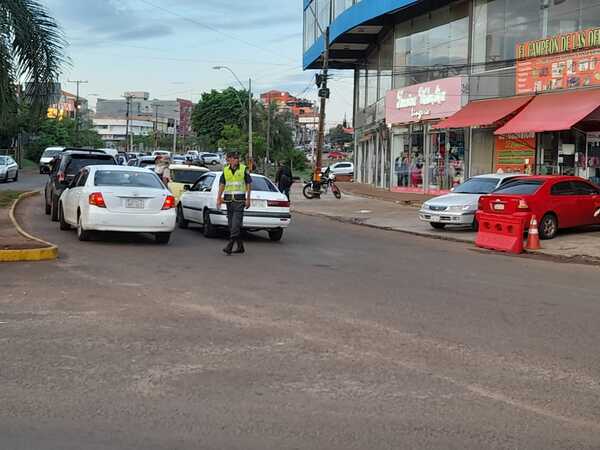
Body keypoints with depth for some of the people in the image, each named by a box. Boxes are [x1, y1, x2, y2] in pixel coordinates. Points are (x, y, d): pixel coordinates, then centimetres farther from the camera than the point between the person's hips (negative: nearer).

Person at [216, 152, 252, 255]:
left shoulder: (244, 169, -1)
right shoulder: (225, 170, 9)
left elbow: (248, 184, 0)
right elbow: (222, 185, 12)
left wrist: (248, 199, -5)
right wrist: (219, 198, 5)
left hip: (239, 200, -5)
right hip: (228, 199, 5)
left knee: (236, 223, -12)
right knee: (231, 224, 7)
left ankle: (229, 246, -17)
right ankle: (240, 246, 16)